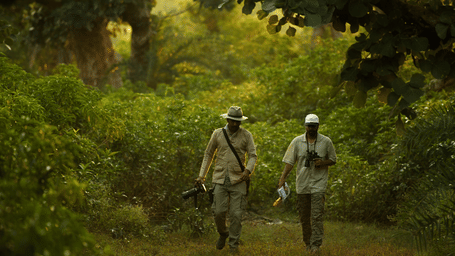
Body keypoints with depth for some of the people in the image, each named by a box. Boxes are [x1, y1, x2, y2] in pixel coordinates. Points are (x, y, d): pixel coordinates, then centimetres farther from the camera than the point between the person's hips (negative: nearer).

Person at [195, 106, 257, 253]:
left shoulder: (246, 135, 2)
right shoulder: (218, 134, 6)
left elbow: (253, 156, -2)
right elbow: (208, 154, 14)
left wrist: (248, 170, -23)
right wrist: (202, 175, 8)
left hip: (238, 180, -1)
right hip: (220, 179, 1)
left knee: (236, 214, -4)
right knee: (218, 212, -6)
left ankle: (234, 244, 8)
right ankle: (223, 233, 24)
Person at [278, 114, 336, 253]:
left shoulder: (326, 142, 2)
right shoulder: (297, 141, 4)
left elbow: (333, 160, 11)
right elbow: (289, 161, 4)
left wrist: (323, 163, -11)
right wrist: (282, 178, -6)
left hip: (318, 183, -2)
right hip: (302, 184, 2)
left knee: (316, 215, -13)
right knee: (304, 217, 8)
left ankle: (315, 245, -12)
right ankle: (307, 243, 22)